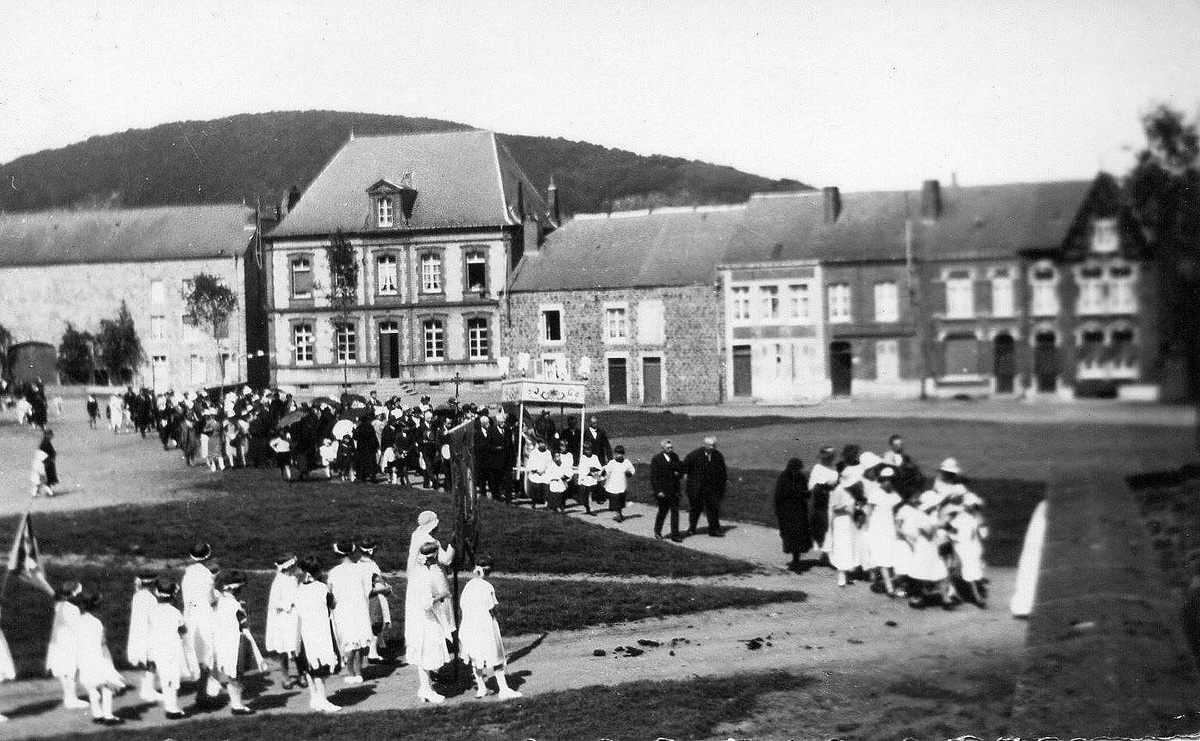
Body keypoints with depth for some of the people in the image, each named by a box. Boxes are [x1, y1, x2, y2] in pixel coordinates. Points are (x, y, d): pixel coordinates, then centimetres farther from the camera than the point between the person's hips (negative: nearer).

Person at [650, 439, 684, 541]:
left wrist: (679, 474, -7)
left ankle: (675, 535, 7)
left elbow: (681, 469, 17)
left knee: (675, 512, 2)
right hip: (662, 491, -4)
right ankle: (657, 532, 27)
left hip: (674, 490, 4)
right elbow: (653, 476, -9)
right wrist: (658, 491, -15)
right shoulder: (656, 459, -8)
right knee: (663, 511, 7)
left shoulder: (675, 456, 7)